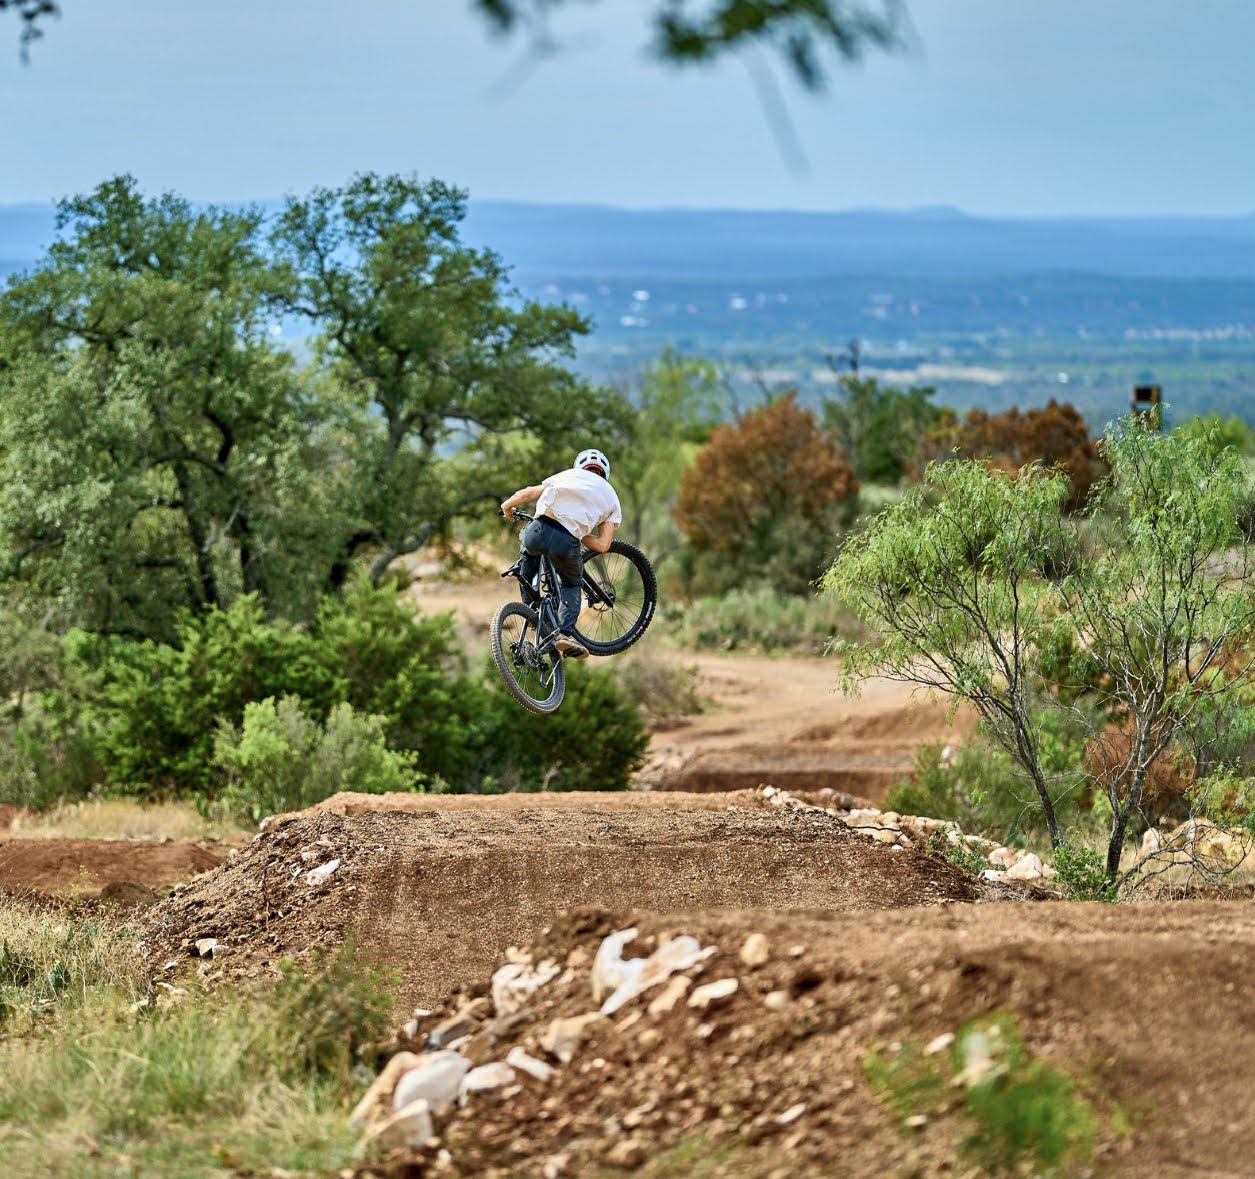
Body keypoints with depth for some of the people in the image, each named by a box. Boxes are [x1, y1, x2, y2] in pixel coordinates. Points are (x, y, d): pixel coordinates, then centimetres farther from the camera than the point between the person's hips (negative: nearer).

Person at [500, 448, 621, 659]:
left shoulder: (569, 475, 27)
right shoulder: (611, 498, 24)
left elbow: (527, 493, 19)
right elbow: (603, 545, 12)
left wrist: (507, 506, 38)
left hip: (538, 532, 1)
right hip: (566, 543, -1)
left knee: (528, 545, 38)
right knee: (572, 585, 27)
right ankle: (565, 632, 3)